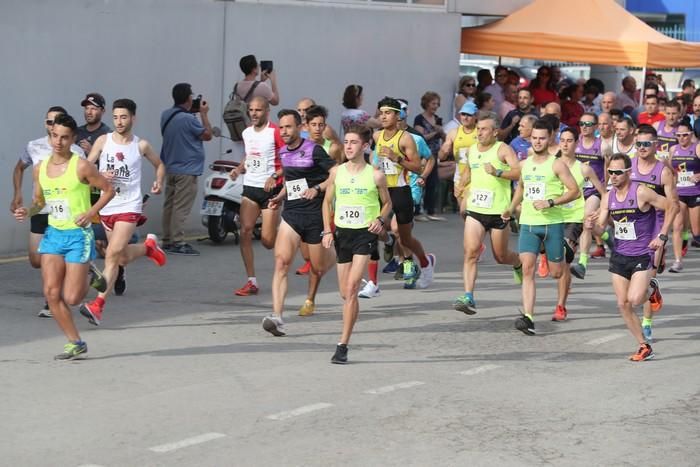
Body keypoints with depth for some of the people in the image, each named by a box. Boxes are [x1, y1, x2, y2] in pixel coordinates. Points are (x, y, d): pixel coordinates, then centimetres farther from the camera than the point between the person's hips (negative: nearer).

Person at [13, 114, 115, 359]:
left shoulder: (81, 166, -12)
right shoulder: (40, 168, 5)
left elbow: (108, 190, -4)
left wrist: (90, 213, -16)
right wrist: (28, 211, -4)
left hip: (78, 235, -5)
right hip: (53, 235, 5)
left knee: (71, 298, -5)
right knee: (51, 292, -7)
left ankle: (89, 278, 30)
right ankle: (76, 343, 6)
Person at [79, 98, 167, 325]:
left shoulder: (141, 145, 0)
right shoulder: (103, 141, 0)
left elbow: (159, 164, 18)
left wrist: (159, 182, 0)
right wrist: (100, 175, -18)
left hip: (129, 207, -3)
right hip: (106, 206, 3)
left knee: (113, 253, -19)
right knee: (123, 258, 16)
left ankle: (98, 305, -20)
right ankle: (149, 246, 49)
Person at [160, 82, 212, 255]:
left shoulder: (166, 115, 6)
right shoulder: (188, 119, -19)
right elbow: (207, 135, -9)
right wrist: (204, 114, 0)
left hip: (170, 168, 9)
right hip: (187, 170, -9)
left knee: (170, 205, 12)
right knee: (181, 207, -8)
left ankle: (167, 240, 17)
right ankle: (177, 243, -9)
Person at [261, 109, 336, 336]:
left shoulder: (314, 150, -9)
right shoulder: (283, 153, 11)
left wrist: (317, 189, -22)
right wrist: (280, 197, 13)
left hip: (315, 214, -4)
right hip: (291, 214, 4)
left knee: (318, 268, 8)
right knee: (281, 261, -17)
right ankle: (277, 317, -26)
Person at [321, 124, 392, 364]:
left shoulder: (375, 175, -3)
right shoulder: (336, 172, 4)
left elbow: (387, 203, 9)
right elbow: (327, 202, 13)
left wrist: (381, 220, -10)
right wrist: (327, 231, 3)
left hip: (365, 234, -4)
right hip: (342, 233, 4)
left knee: (351, 288, -15)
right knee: (345, 293, 8)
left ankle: (343, 345, -15)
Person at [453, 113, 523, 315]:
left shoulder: (503, 150, -8)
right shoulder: (471, 151, 11)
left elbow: (519, 173, -21)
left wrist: (497, 172, -31)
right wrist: (461, 187, 21)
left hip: (499, 212, -4)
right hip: (475, 210, 4)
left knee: (501, 256, 10)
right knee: (470, 252, -14)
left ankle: (519, 263, 46)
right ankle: (468, 297, -18)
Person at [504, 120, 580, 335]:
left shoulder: (557, 164, -5)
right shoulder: (524, 164, 11)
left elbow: (575, 191, -8)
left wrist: (551, 202, -19)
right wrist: (511, 208, 16)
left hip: (552, 223, -3)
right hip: (527, 223, 3)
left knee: (556, 273, 6)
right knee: (527, 269, -13)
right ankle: (528, 317, -19)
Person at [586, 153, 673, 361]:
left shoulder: (642, 193, -15)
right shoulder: (608, 197, 2)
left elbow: (671, 207, -8)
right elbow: (601, 228, 5)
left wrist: (662, 236, -12)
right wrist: (592, 226, -18)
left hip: (642, 255, -6)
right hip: (619, 256, 6)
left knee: (634, 299, -21)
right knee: (623, 304, 1)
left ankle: (651, 290, 15)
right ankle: (644, 347, 14)